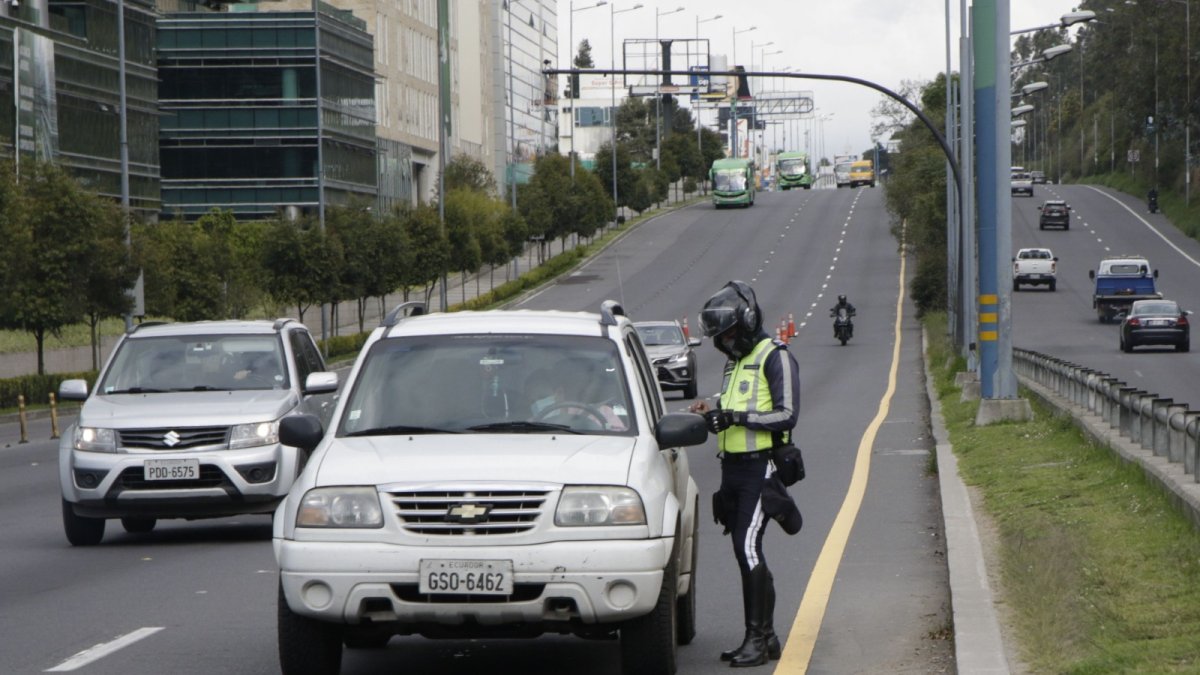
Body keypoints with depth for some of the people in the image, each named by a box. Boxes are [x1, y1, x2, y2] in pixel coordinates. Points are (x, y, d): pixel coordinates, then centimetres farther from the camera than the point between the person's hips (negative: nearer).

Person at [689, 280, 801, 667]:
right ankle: (766, 638, 14)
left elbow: (787, 415, -16)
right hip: (733, 466, 9)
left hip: (761, 468, -9)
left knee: (748, 548, -15)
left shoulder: (775, 357, -7)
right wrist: (712, 414, 5)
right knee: (747, 552, 8)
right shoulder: (735, 362, 20)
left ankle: (756, 638, -13)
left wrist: (737, 417, -22)